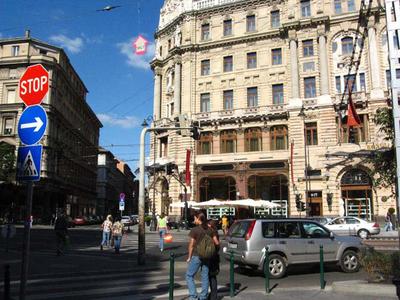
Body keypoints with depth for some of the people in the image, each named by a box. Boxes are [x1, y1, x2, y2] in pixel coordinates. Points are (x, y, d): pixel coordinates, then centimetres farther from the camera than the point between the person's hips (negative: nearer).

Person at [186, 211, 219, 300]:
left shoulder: (194, 230, -12)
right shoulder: (210, 230, 2)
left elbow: (191, 245, -11)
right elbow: (216, 243, 2)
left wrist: (189, 257, -2)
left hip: (196, 256, -5)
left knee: (189, 276, 6)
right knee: (205, 277, 13)